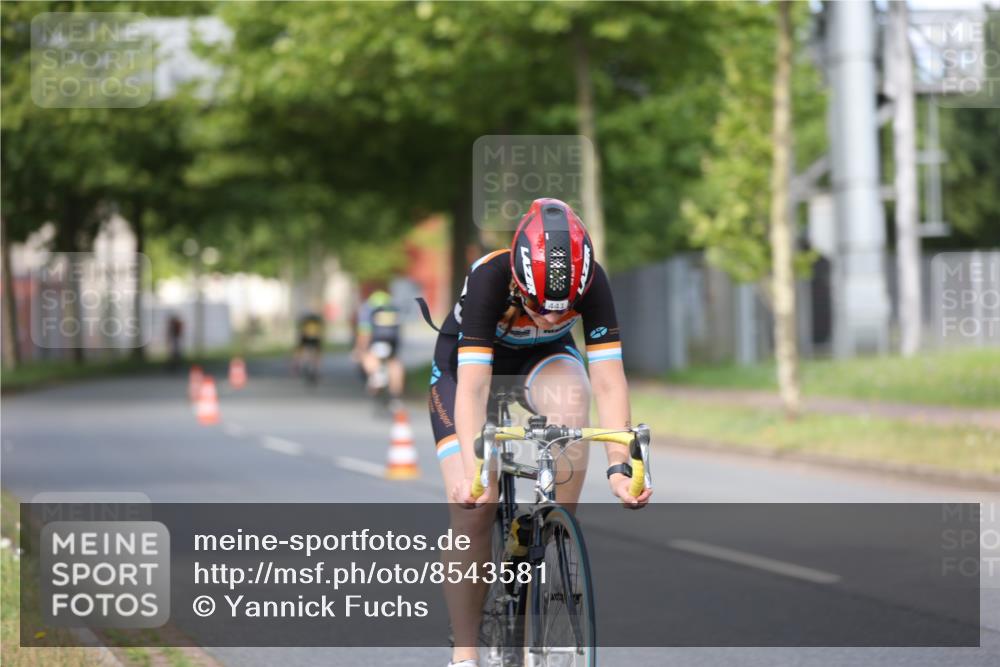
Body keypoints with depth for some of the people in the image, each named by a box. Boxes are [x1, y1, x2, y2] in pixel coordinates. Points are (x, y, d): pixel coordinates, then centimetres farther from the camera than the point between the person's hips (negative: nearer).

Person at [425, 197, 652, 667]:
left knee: (571, 401, -35)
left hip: (543, 357, 2)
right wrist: (472, 471, -54)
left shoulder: (590, 282, -30)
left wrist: (619, 467, -44)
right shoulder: (489, 278, -37)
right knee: (472, 506, -15)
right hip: (467, 360, -2)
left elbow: (608, 381, -33)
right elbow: (472, 387, -42)